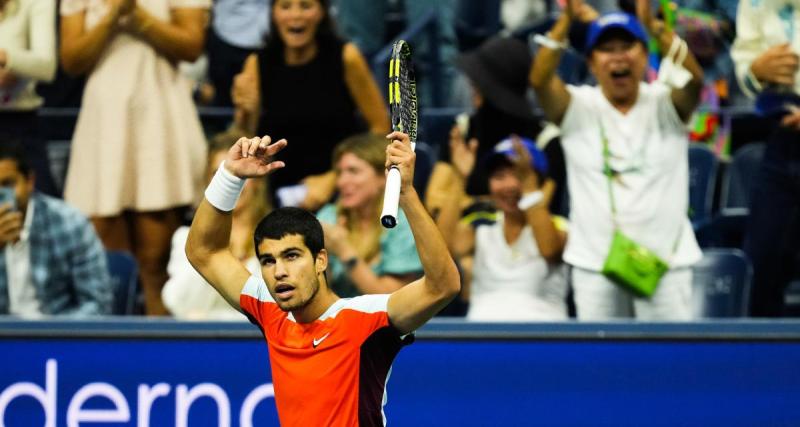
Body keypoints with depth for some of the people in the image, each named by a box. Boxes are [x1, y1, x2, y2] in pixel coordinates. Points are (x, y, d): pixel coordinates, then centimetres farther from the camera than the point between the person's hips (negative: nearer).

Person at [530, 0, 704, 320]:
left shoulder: (665, 104, 2)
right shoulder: (577, 107, 3)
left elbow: (693, 80, -20)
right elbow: (539, 80, -16)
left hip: (665, 260, -1)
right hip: (594, 261, 1)